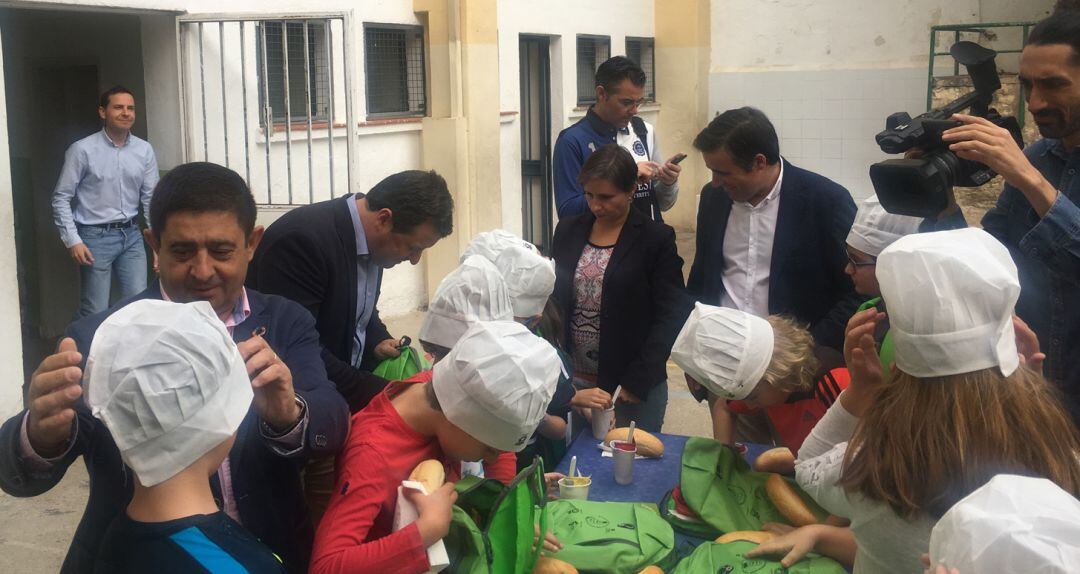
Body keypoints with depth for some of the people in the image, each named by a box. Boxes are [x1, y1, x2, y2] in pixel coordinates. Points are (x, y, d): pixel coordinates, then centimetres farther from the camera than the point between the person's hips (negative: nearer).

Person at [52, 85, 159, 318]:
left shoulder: (145, 150, 4)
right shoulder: (82, 150, -7)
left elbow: (151, 197, 8)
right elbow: (61, 198, -4)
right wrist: (73, 240, -11)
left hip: (131, 235, 4)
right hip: (96, 237, -4)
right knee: (96, 313, 0)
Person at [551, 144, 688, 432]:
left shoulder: (656, 239, -6)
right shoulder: (567, 231, 6)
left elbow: (669, 318, -9)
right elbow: (555, 300, 9)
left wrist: (637, 382, -14)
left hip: (635, 389, -3)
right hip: (572, 383, 3)